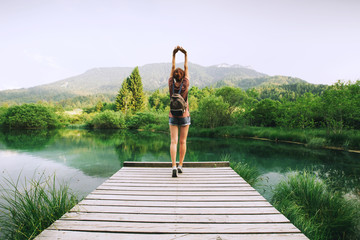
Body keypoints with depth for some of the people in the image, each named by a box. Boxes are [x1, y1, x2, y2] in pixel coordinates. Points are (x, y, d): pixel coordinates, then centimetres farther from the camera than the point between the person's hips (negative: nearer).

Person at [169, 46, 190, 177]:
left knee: (174, 141, -3)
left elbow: (172, 68, 6)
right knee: (182, 142, 8)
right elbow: (186, 68, 3)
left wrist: (174, 55, 11)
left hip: (173, 116, 1)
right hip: (184, 116, -1)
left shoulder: (171, 84, -5)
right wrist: (185, 55, 10)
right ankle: (180, 166, 15)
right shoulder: (185, 84, -9)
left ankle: (174, 166, -16)